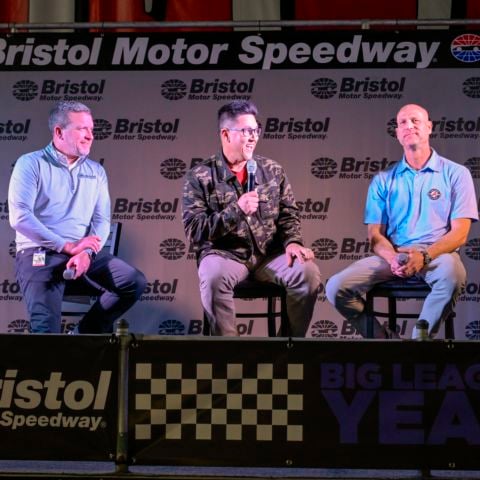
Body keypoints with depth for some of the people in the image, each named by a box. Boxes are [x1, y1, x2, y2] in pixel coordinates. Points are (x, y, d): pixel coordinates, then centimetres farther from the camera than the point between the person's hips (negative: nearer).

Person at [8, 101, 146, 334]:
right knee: (46, 327, -29)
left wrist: (87, 252, -16)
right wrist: (68, 246, -14)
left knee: (134, 282, -16)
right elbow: (19, 217, -11)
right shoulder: (31, 164, 0)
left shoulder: (96, 172, 15)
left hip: (83, 254, 5)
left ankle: (85, 334, -1)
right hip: (39, 253, -5)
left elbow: (102, 220, 6)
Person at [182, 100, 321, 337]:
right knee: (214, 277, -37)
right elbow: (194, 231, -9)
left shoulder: (273, 171, 11)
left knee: (307, 272, -24)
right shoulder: (200, 176, -2)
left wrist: (292, 242, -10)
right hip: (224, 254, -3)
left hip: (269, 253, 3)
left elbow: (288, 215, 12)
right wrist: (237, 210, -20)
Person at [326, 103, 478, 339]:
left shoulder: (455, 174, 6)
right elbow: (375, 235, 9)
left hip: (437, 254, -3)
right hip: (393, 255, 3)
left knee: (451, 271, -40)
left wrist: (424, 255, -19)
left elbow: (459, 233, -1)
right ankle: (383, 338, -1)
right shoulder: (383, 180, 14)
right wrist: (392, 258, -15)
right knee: (337, 288, -20)